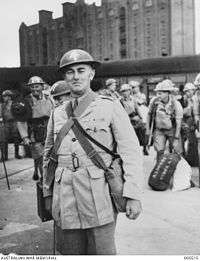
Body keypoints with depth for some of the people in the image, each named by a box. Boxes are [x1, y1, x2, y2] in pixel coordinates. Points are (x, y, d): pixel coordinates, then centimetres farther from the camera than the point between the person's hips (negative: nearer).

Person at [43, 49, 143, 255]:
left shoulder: (110, 107, -1)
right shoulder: (57, 114, 10)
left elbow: (131, 151, -6)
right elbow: (48, 155, 18)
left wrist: (133, 195, -13)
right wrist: (47, 194, 15)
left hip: (100, 200, -3)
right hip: (65, 203, 4)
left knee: (102, 252, 6)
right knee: (69, 252, 14)